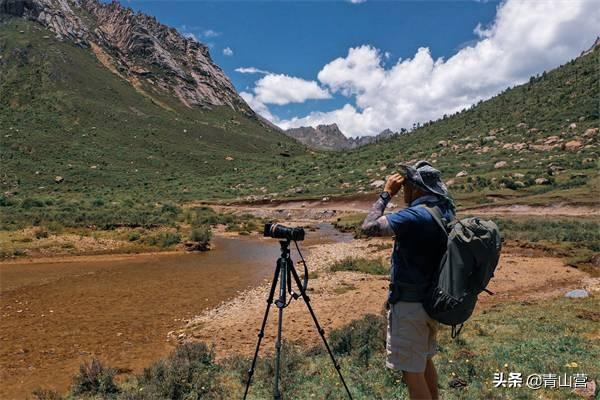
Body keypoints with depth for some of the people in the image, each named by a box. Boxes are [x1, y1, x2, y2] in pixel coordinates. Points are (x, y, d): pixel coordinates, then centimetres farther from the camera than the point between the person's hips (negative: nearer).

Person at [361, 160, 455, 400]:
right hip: (432, 300, 9)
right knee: (425, 361, 26)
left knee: (412, 371, 5)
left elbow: (369, 227, -21)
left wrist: (386, 194, -13)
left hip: (410, 305, -9)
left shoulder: (414, 216, -25)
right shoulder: (445, 210, 2)